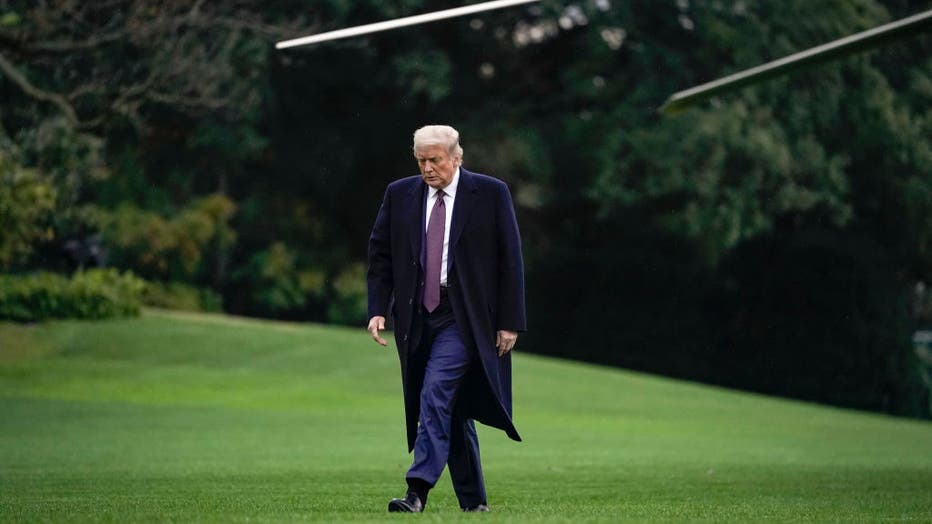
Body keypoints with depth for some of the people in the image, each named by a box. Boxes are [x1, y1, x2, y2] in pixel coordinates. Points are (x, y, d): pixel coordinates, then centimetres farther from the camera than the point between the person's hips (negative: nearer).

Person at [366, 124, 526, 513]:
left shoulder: (490, 193, -2)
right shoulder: (399, 195, 7)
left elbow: (510, 260, -2)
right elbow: (380, 255, 10)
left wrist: (510, 321, -6)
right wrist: (378, 309, -2)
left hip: (463, 318, -4)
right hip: (417, 317, 4)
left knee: (436, 392, -20)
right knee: (452, 409, 10)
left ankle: (418, 490, -22)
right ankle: (474, 502, 17)